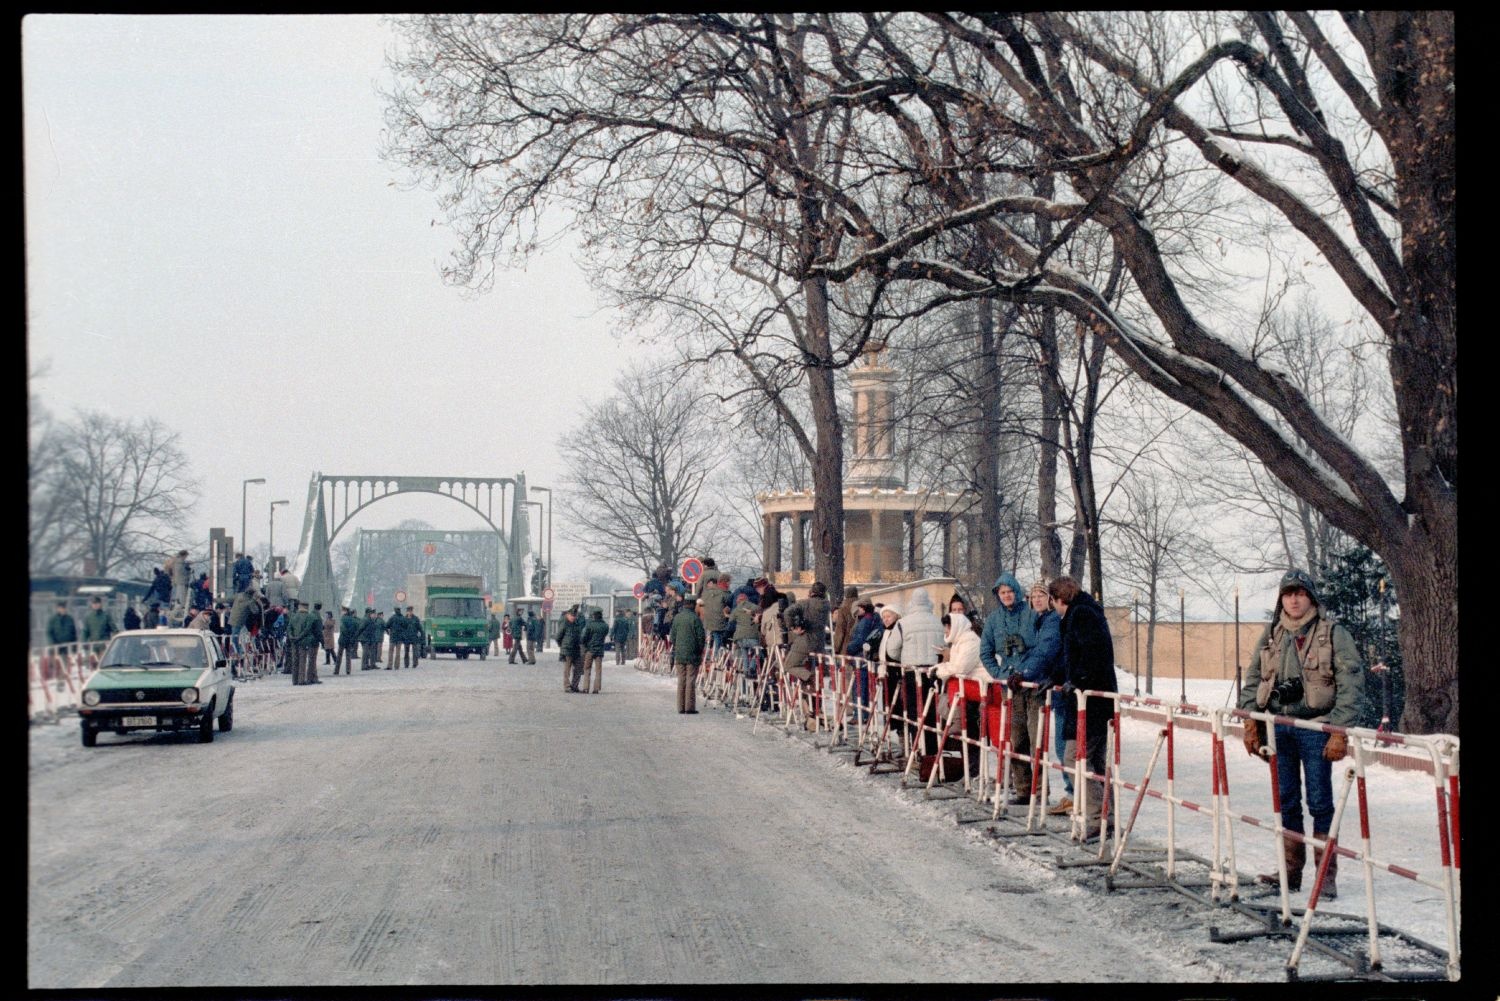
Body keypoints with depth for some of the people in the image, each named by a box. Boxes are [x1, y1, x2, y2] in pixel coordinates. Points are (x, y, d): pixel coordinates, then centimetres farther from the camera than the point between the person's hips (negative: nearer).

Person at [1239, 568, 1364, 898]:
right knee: (1286, 800, 9)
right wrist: (1251, 721, 7)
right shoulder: (1271, 636, 12)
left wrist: (1340, 731, -14)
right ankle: (1290, 871, 17)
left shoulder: (1333, 634, -3)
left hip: (1316, 727, -5)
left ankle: (1326, 875, 3)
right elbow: (1253, 680, 19)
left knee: (1319, 802, -2)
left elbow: (1351, 683, -7)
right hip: (1278, 727, 5)